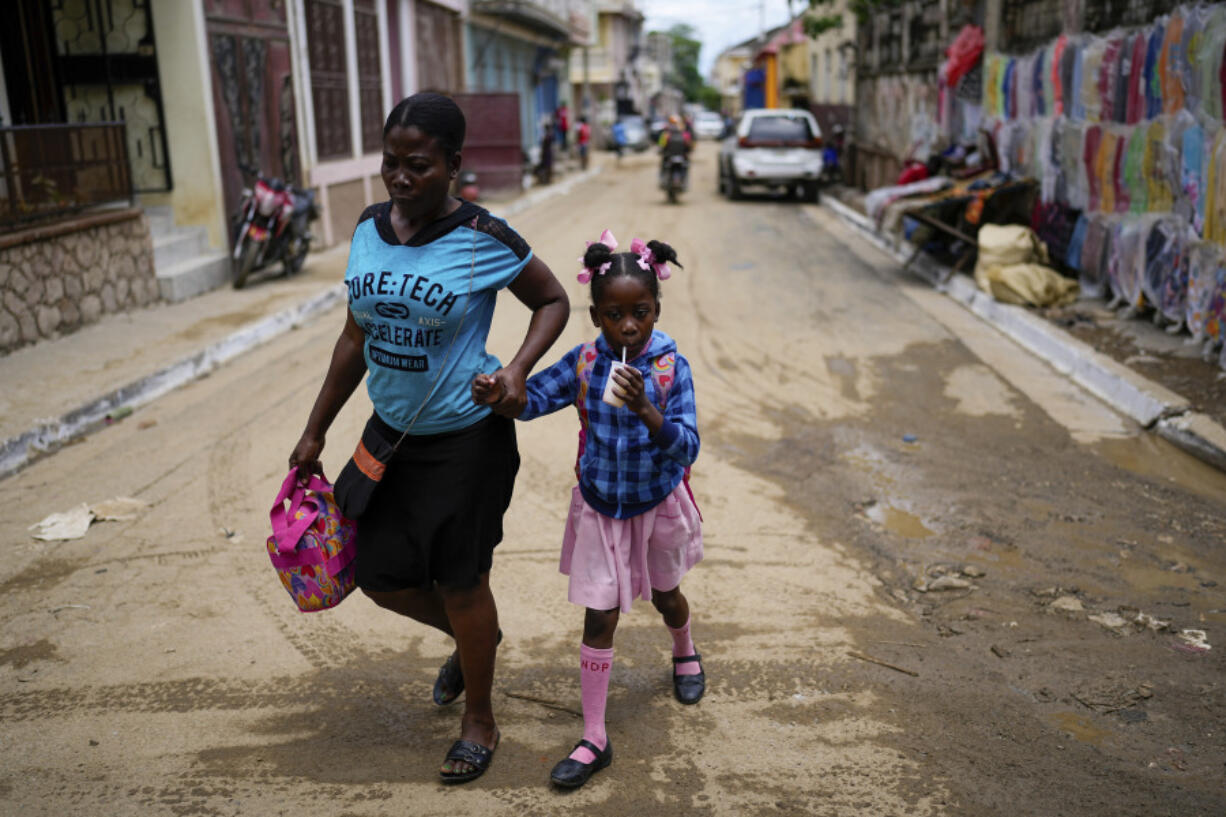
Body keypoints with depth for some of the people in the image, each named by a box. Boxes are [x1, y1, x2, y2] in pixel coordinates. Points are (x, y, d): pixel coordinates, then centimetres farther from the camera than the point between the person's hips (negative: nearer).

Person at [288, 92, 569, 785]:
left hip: (468, 438, -6)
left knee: (461, 584, 7)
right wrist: (316, 432, 13)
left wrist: (517, 370, -20)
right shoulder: (371, 229, 0)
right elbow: (356, 339, 9)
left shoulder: (483, 239, -17)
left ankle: (480, 722, 33)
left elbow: (553, 300, -2)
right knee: (381, 576, 13)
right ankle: (473, 637, 45)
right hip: (392, 431, 6)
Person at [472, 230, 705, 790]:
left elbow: (687, 449, -27)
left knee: (665, 594, 25)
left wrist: (646, 411, -44)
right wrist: (495, 392, -34)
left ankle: (685, 655, 60)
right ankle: (594, 739, 13)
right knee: (599, 619, 1)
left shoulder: (671, 368, -21)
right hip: (599, 507, 1)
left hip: (657, 506, 0)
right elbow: (532, 397, -12)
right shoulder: (584, 362, -14)